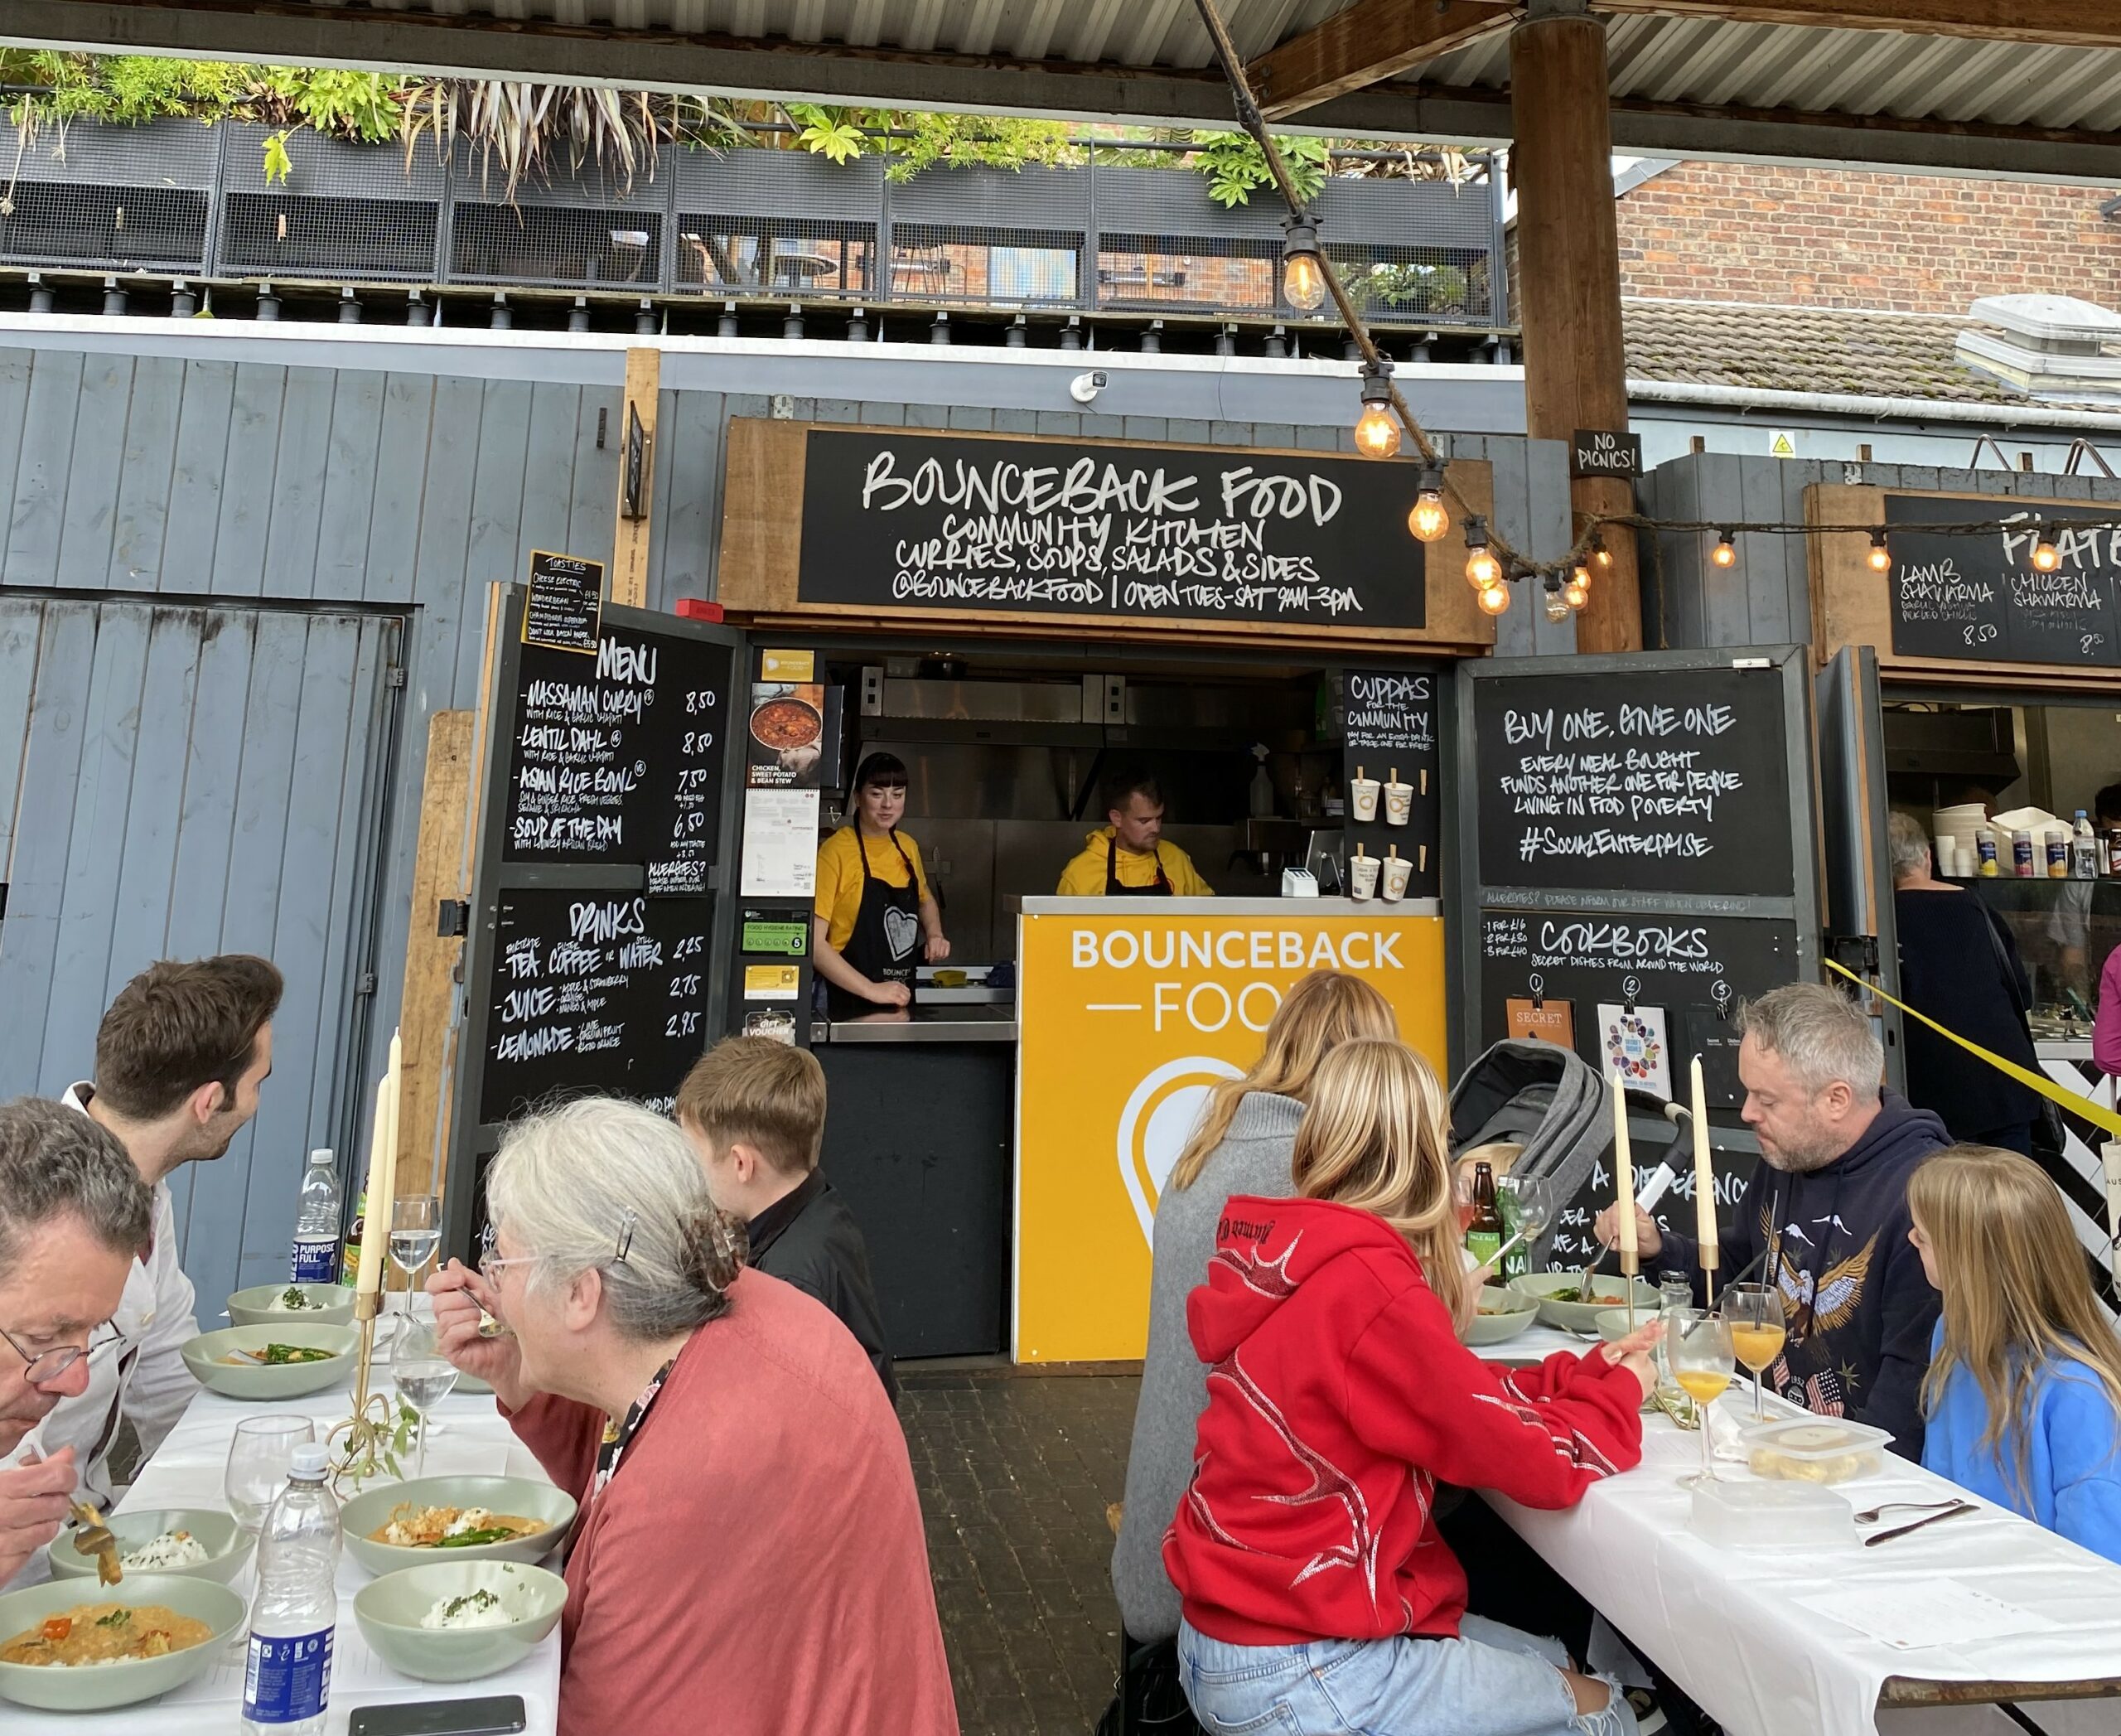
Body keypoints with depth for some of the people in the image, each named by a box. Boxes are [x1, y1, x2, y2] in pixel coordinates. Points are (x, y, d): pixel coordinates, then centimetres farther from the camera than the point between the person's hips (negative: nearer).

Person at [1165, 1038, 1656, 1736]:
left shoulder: (1302, 1259, 2)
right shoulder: (1366, 1286, -26)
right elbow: (1542, 1460, -18)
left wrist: (1585, 1373, 7)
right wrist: (1621, 1390, 0)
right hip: (1295, 1674, -8)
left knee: (1559, 1666, 22)